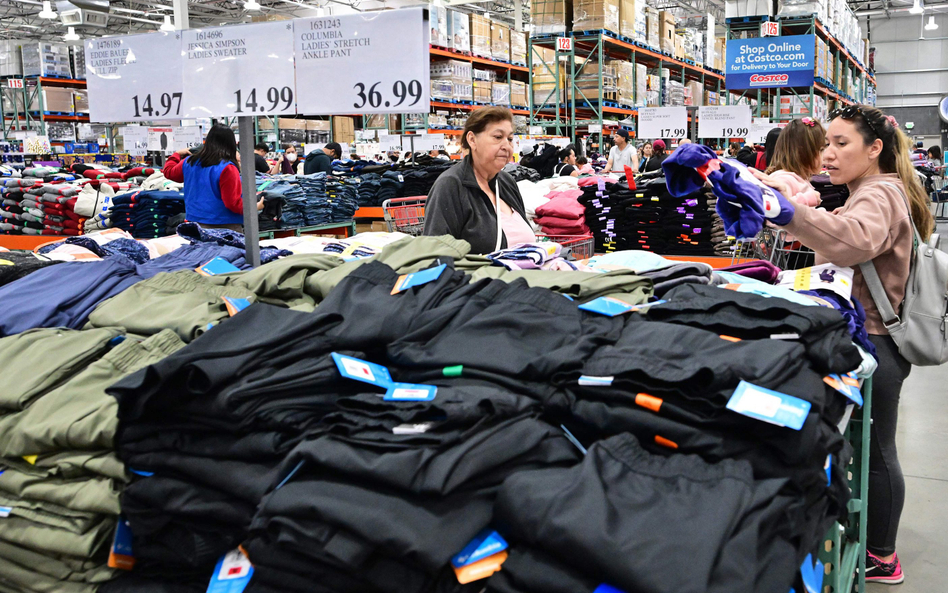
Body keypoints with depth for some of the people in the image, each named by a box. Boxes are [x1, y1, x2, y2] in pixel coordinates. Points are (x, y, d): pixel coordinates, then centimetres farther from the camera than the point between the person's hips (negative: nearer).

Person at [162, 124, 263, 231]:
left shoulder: (189, 162, 5)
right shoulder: (227, 168, -15)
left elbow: (169, 172, 27)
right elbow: (233, 203, -17)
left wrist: (177, 154, 43)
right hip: (225, 226, -7)